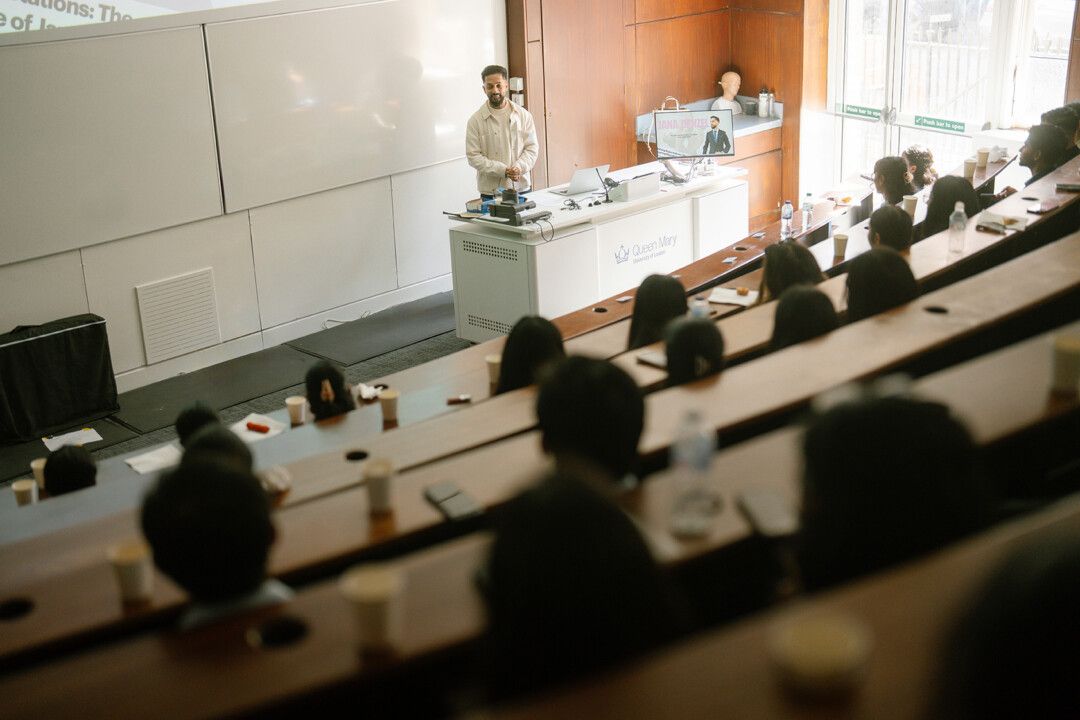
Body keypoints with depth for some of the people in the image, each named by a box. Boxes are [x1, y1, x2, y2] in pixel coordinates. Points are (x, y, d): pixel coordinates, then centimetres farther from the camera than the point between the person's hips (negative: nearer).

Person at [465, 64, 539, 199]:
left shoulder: (523, 115, 5)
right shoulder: (476, 120, -2)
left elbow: (532, 148, 5)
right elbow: (473, 156, -6)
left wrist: (519, 167, -15)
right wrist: (503, 170, -17)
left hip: (521, 187, 2)